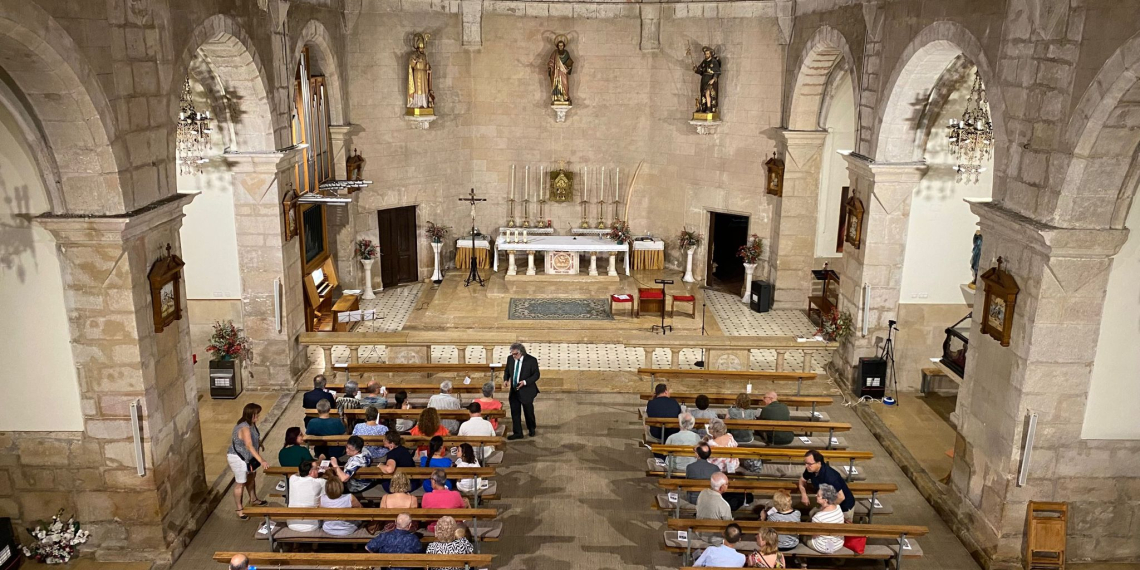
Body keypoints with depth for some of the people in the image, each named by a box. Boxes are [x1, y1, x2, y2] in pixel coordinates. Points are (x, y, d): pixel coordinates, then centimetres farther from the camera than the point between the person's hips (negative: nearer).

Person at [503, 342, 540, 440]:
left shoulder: (531, 360, -17)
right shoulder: (510, 359, -3)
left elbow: (536, 375, -12)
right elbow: (506, 370, 13)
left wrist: (525, 382, -24)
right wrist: (506, 379, -8)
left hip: (526, 391, -4)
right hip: (514, 391, 4)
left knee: (529, 412, 12)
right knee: (515, 412, 5)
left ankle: (531, 430, 36)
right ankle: (517, 433, 17)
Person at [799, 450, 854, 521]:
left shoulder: (829, 476, -38)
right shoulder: (810, 470, -15)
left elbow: (841, 497, -33)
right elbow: (802, 480, 6)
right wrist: (803, 494, -12)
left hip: (844, 506, -7)